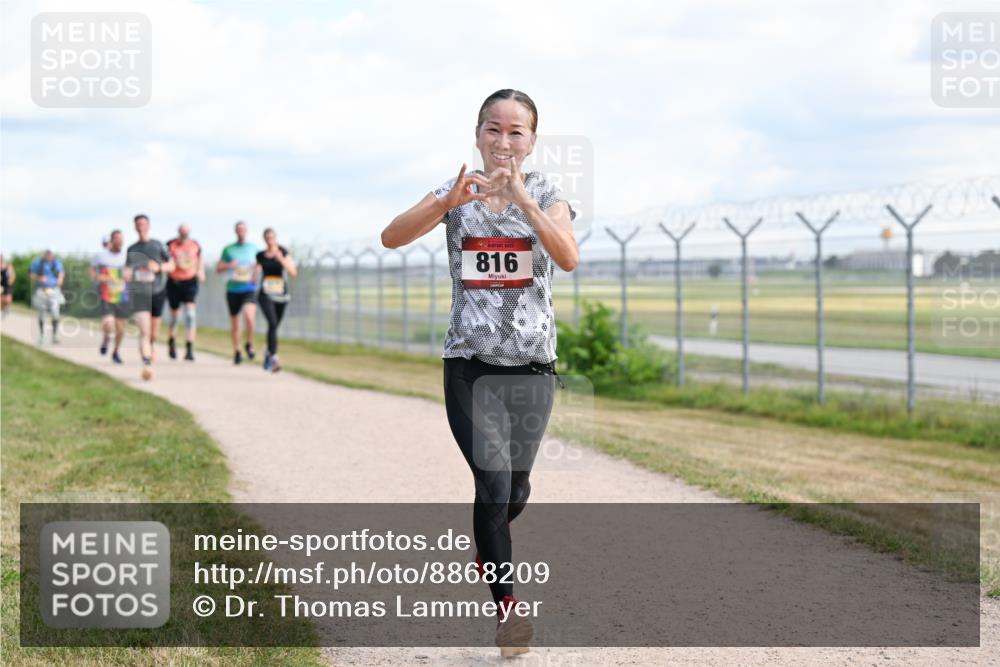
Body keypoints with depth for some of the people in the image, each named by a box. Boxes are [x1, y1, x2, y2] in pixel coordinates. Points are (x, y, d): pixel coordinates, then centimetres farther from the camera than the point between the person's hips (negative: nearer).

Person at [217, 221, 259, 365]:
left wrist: (255, 276, 0)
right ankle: (236, 351, 25)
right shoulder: (228, 249, 5)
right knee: (234, 322, 7)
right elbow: (218, 268, 7)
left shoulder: (253, 248, 7)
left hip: (249, 289, -1)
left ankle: (249, 345, -2)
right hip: (233, 289, 1)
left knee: (249, 315, -25)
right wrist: (229, 265, -13)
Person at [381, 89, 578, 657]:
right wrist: (450, 201, -30)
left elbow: (569, 258, -20)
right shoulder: (456, 192, 0)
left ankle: (489, 553, 45)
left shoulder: (546, 193, -1)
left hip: (533, 364, 1)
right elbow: (392, 237, -15)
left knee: (515, 490, 13)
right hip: (471, 364, -1)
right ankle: (508, 607, 1)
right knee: (493, 484, -11)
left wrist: (521, 198, -30)